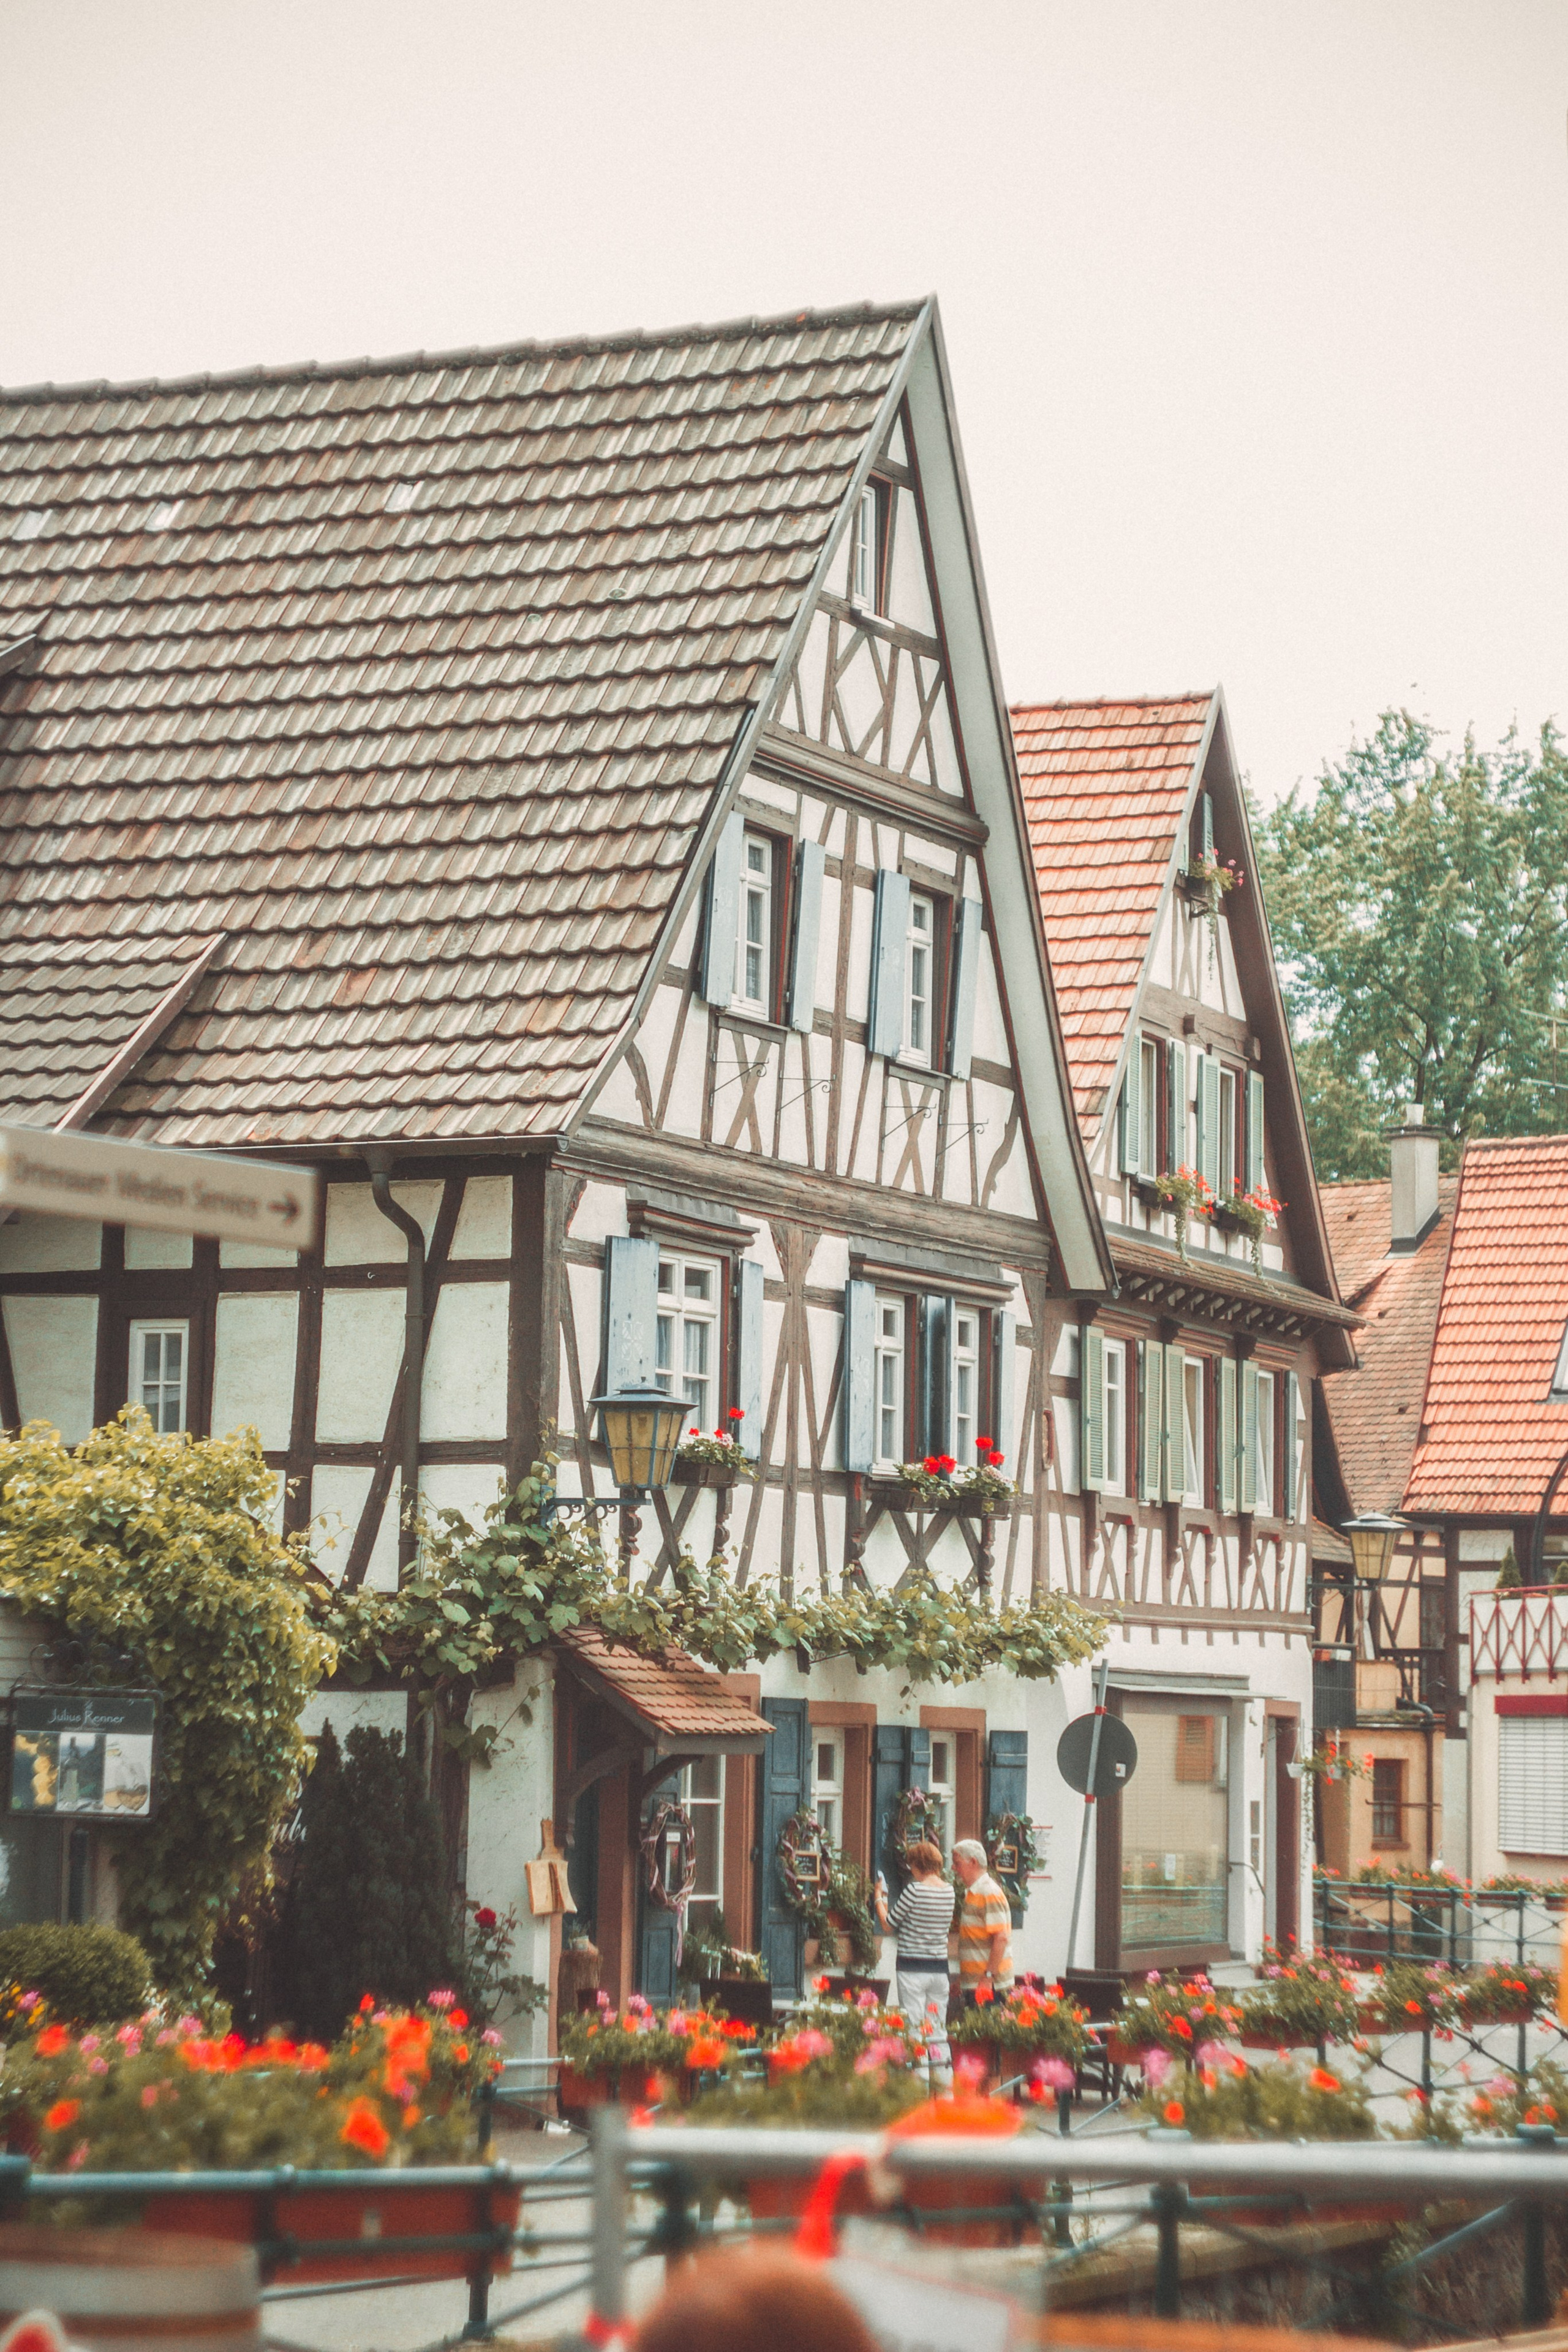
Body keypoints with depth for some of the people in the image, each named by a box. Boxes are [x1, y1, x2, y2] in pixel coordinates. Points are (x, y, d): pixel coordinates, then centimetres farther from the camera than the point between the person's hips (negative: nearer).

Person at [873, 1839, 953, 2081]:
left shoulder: (915, 1890, -13)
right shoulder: (949, 1891, 6)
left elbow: (887, 1926, -7)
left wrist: (879, 1897, 9)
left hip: (913, 1968, -6)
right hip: (940, 1968, 6)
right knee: (938, 2031, 12)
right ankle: (944, 2078, 12)